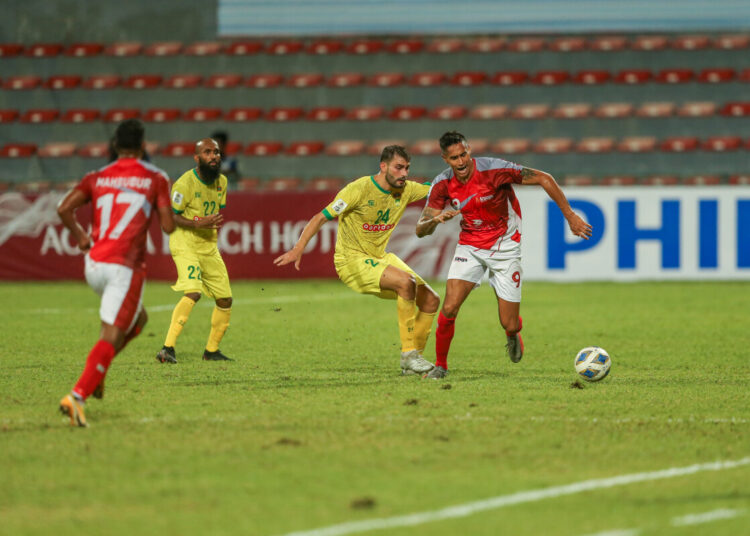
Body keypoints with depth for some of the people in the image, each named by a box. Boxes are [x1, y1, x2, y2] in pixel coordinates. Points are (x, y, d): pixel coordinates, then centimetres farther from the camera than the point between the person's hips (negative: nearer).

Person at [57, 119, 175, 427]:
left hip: (94, 264, 6)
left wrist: (79, 236, 15)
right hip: (126, 266, -6)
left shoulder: (97, 177, 11)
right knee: (111, 336, -8)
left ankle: (96, 371, 11)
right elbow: (168, 226, -4)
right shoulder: (155, 178, 2)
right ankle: (77, 396, -24)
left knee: (137, 320, 26)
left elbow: (64, 208, -2)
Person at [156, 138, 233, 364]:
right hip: (185, 245, -8)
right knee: (193, 292, -27)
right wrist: (199, 223, -25)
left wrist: (215, 226, 10)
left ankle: (211, 350, 24)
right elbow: (170, 216, -15)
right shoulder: (185, 184, -16)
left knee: (225, 299, 7)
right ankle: (168, 348, -28)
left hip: (209, 247, 8)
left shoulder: (221, 182, 7)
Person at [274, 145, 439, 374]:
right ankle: (408, 353, -23)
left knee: (431, 300, 0)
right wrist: (298, 248, -27)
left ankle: (413, 360, 11)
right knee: (406, 282, -30)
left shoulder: (405, 190, 1)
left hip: (380, 257, 8)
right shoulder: (360, 189, -19)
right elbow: (321, 217, -17)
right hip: (352, 260, -8)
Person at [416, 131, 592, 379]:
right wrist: (436, 219, -31)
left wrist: (570, 215, -16)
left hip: (505, 248, -2)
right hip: (470, 246, 2)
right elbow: (420, 230, -7)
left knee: (509, 324, -3)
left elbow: (543, 179, -16)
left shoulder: (492, 169, -23)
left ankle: (513, 336, 37)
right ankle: (440, 365, 4)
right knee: (449, 308, -18)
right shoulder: (443, 184, -10)